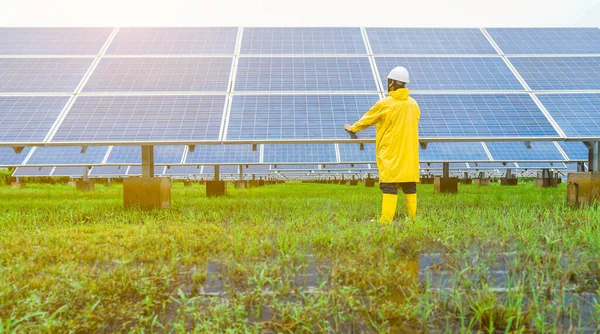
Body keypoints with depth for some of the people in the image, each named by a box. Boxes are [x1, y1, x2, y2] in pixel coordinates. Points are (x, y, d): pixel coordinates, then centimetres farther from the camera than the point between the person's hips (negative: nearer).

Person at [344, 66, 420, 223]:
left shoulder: (384, 104, -9)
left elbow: (367, 119, 6)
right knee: (410, 187, 8)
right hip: (410, 155, 5)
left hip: (390, 155, -4)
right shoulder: (413, 104, 6)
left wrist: (353, 128, 25)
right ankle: (413, 218, 11)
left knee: (389, 187, -5)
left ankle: (386, 220, -7)